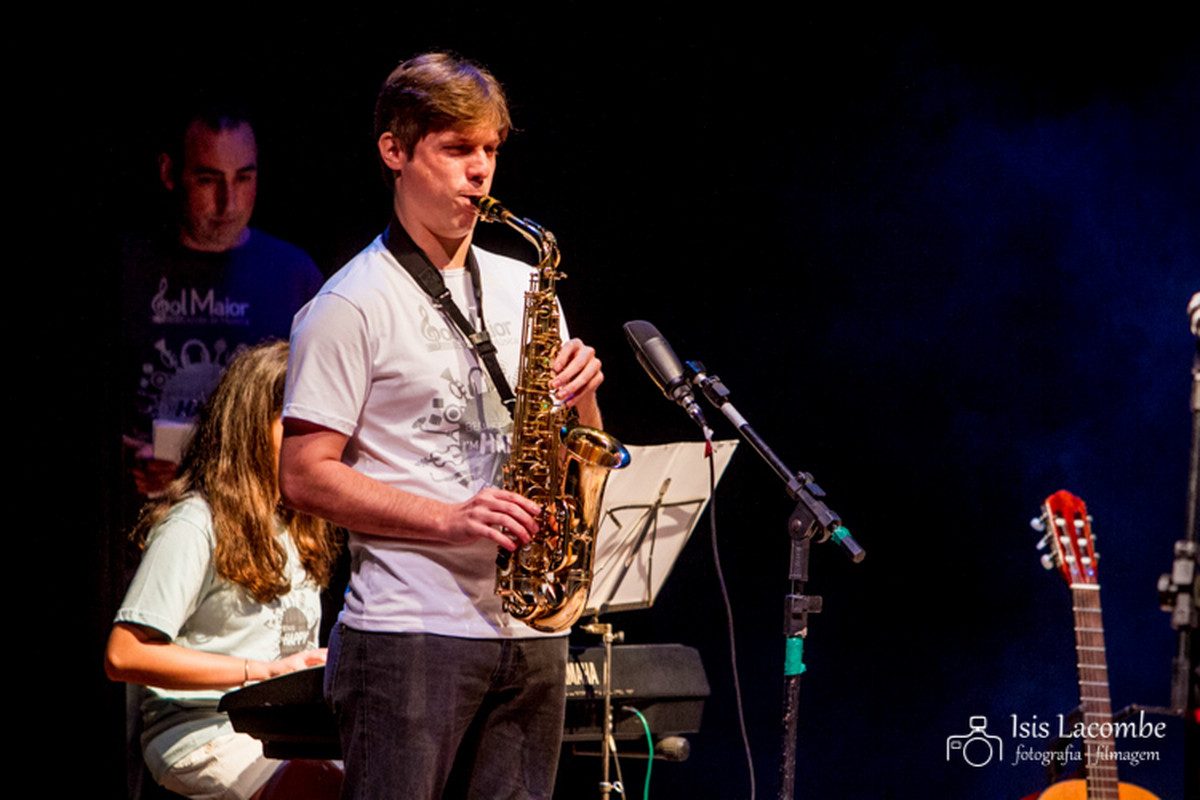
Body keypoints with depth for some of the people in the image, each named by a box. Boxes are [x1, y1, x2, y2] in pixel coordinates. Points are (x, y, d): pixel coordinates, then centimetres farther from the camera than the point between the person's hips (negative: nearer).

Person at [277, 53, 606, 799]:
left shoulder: (521, 288, 16)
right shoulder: (350, 305, -4)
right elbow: (304, 474, -9)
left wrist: (580, 393, -3)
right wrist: (448, 519, -18)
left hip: (529, 623, 6)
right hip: (408, 631, -6)